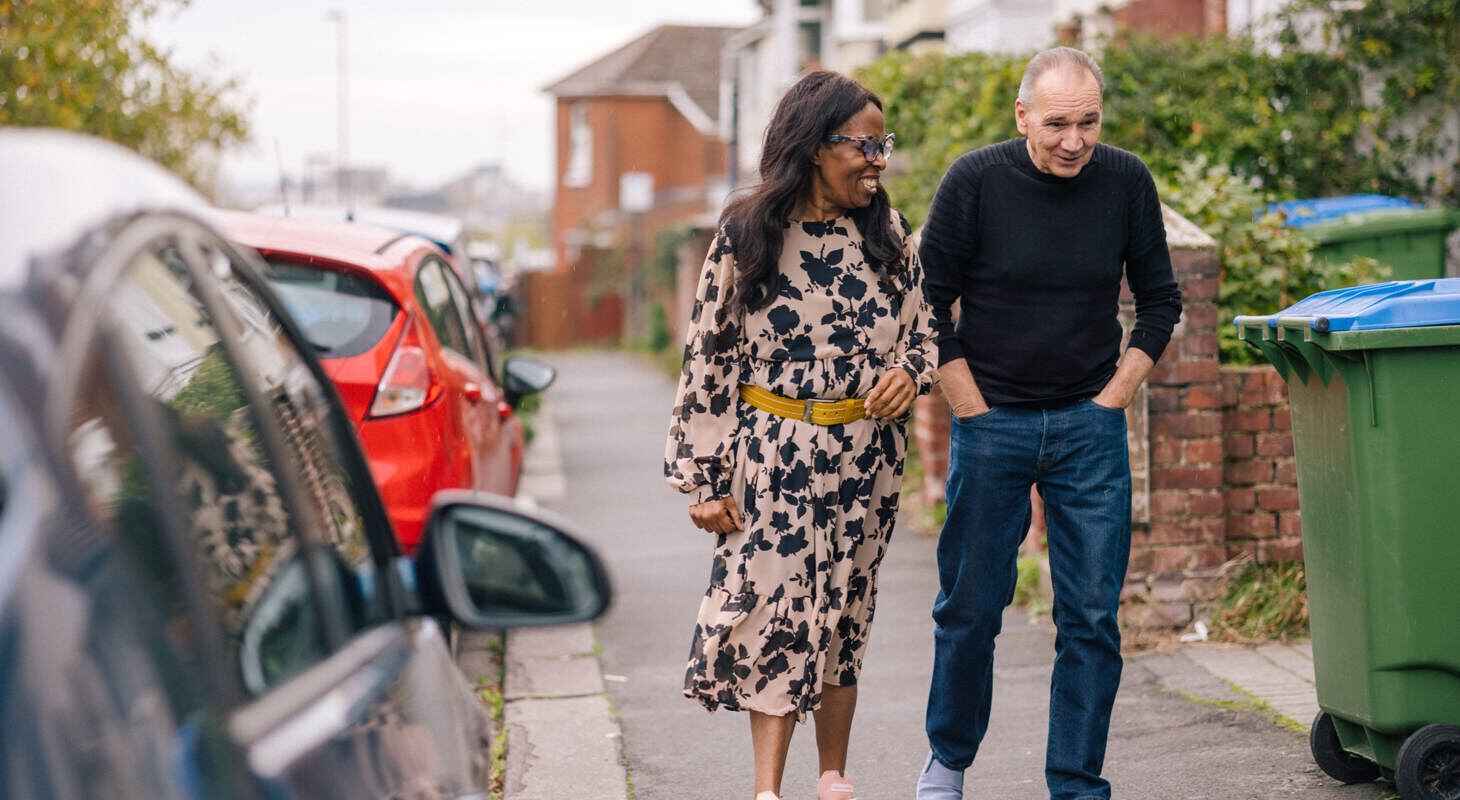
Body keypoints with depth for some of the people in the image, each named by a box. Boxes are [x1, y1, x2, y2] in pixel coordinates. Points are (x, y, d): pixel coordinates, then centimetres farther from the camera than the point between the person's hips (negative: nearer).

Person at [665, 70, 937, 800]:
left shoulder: (888, 237, 4)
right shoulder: (747, 234, -6)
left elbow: (923, 333, 16)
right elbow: (708, 356, -4)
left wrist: (909, 372, -9)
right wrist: (703, 477, -6)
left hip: (865, 454, 3)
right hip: (774, 452, -3)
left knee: (843, 613, 10)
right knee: (775, 606, -7)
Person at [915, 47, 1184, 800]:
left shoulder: (1126, 182, -3)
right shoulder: (975, 181, -10)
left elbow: (1159, 301, 9)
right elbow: (930, 307, -4)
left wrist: (1114, 397, 2)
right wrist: (974, 411, -6)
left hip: (1090, 424, 2)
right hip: (992, 422, -2)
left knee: (1091, 617, 1)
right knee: (970, 606, 7)